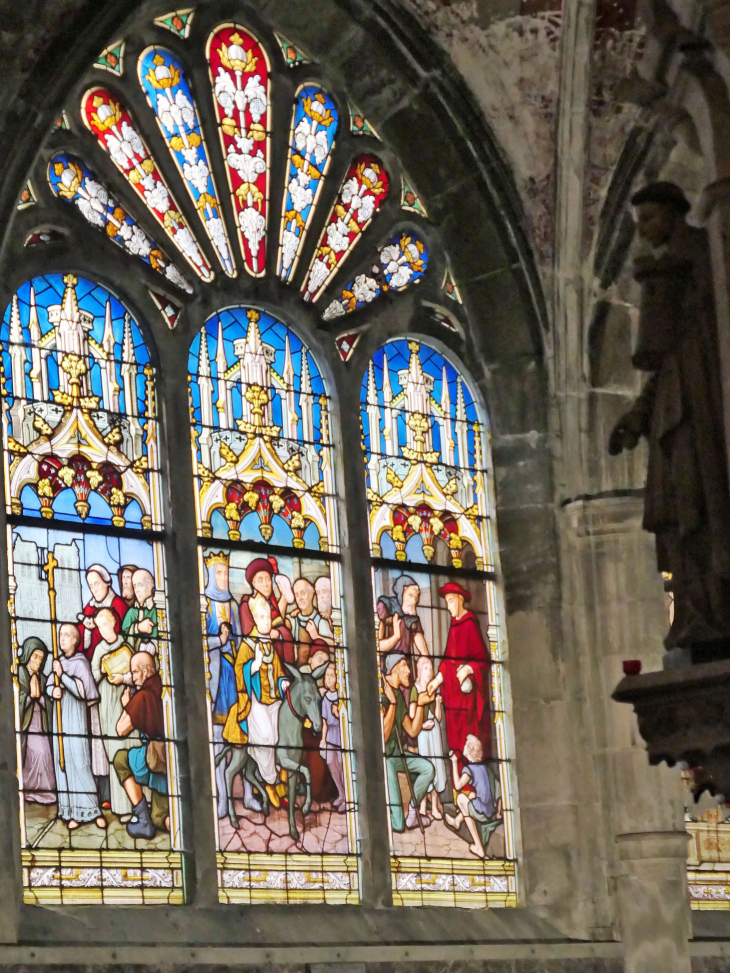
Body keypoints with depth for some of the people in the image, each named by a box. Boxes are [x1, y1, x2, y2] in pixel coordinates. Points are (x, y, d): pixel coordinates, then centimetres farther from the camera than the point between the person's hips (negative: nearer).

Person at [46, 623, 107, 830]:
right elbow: (49, 685, 13)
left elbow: (82, 690, -16)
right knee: (63, 761, 2)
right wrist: (53, 691, -10)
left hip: (75, 716, -6)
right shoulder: (58, 662, 12)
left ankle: (91, 809, -6)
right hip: (59, 717, 6)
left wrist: (62, 675, -19)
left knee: (79, 762, -10)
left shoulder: (80, 662, -7)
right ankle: (71, 812, 3)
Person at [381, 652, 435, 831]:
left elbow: (412, 731, 12)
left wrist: (420, 704, 3)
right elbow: (383, 735, -24)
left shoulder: (399, 695, 10)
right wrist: (392, 703, -26)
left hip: (396, 752, 9)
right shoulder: (382, 696, -18)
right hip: (383, 756, -9)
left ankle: (413, 811, 4)